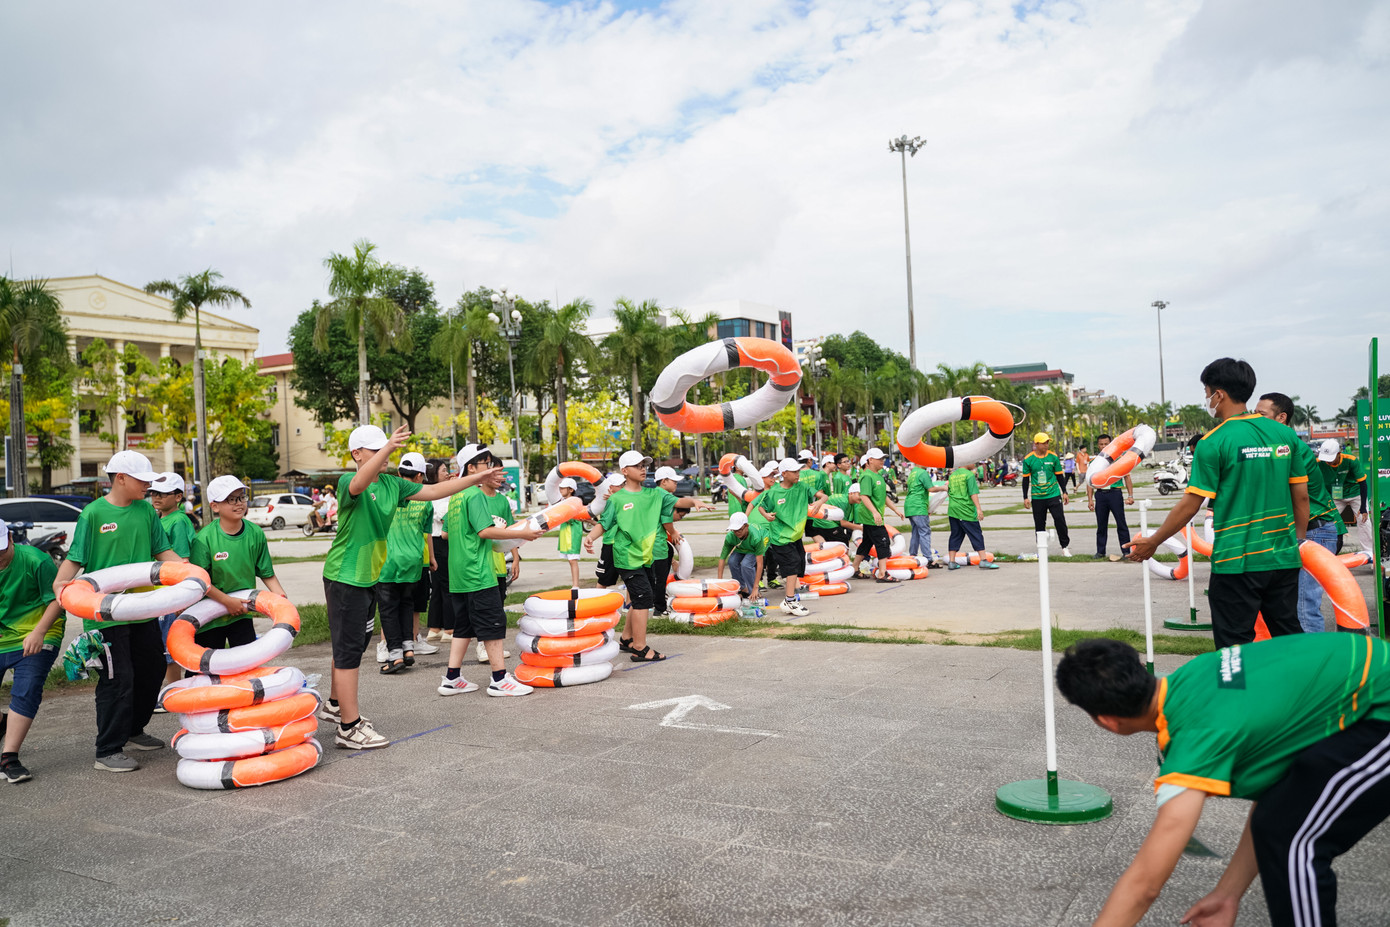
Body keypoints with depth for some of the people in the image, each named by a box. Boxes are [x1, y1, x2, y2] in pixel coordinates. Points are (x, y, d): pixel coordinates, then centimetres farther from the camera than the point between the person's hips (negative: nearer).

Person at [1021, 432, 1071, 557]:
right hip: (1037, 497, 0)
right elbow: (1026, 479, 4)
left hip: (1054, 495, 0)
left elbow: (1059, 476, 11)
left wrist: (1064, 492, 10)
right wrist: (1025, 497, 2)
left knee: (1060, 520, -4)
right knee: (1039, 524, 5)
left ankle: (1065, 546, 8)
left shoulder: (1053, 457, 1)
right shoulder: (1028, 460, -2)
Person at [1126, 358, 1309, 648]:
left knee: (1235, 646, 4)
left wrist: (1152, 542, 1)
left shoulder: (1214, 442, -12)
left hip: (1237, 562, -5)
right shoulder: (1285, 434, 5)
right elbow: (1301, 497, 9)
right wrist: (1299, 541, 22)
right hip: (1284, 558, 5)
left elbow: (1189, 505, -10)